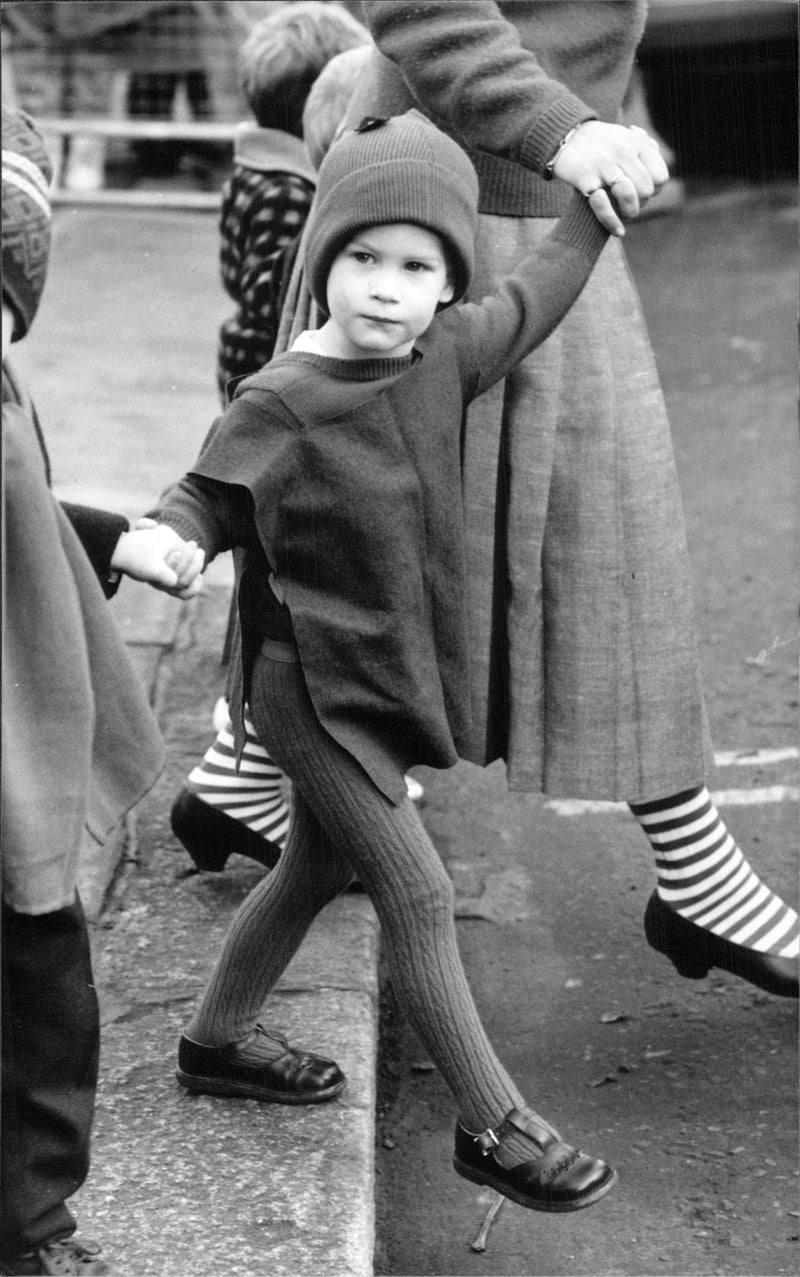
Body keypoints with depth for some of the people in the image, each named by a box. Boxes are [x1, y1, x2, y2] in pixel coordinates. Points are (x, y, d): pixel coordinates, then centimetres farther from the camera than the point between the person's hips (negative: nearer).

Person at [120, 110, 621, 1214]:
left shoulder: (443, 357, -2)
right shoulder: (277, 405, -21)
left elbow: (528, 303, 15)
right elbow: (208, 499, -13)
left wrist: (596, 204, 18)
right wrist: (159, 538, -33)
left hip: (392, 672, 8)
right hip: (311, 685, -8)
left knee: (317, 870, 22)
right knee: (419, 897, -5)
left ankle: (218, 1041, 42)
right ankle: (493, 1127, 5)